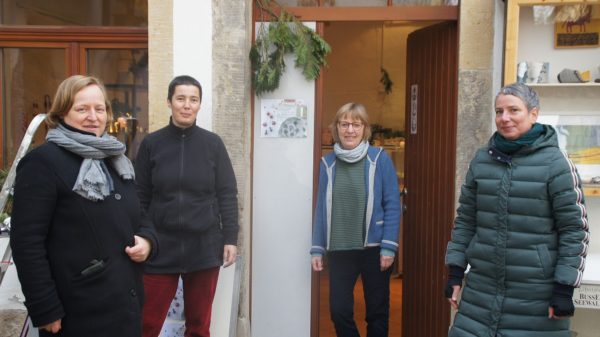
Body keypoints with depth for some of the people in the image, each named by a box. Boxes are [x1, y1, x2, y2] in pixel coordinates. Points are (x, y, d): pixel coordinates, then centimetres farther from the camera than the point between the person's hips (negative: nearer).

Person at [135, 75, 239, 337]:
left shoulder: (213, 144, 1)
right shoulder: (151, 144, 1)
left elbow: (227, 194, 3)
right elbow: (140, 197, 3)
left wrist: (230, 239, -2)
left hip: (205, 248, 1)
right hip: (160, 248, 0)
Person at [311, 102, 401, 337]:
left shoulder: (380, 159, -5)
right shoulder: (328, 163, 4)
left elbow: (392, 206, -6)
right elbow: (322, 208, 6)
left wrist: (388, 247, -12)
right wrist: (317, 249, 4)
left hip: (374, 248, -2)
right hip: (339, 250, 2)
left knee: (377, 312, 10)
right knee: (339, 310, 6)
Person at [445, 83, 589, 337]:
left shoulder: (555, 163, -7)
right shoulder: (481, 160, 5)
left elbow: (574, 229, -7)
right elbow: (465, 221, 10)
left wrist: (564, 288, -10)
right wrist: (455, 272, 6)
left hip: (535, 295, -3)